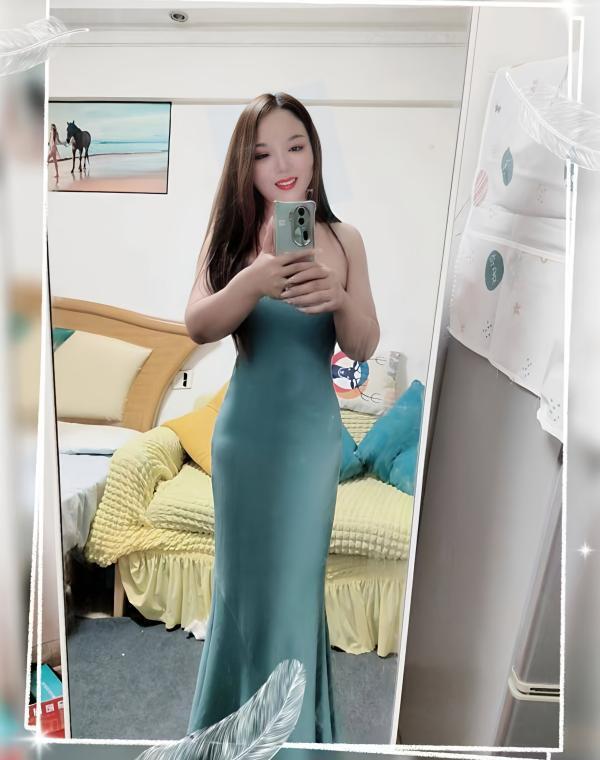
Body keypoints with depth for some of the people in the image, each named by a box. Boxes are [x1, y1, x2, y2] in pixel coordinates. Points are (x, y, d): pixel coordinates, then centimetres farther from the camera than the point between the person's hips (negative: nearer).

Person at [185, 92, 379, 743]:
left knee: (294, 580, 11)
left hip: (313, 430, 0)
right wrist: (255, 281, -31)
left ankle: (294, 725, 38)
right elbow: (197, 327, -13)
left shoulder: (343, 239, 0)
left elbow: (364, 348, -2)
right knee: (241, 576, 13)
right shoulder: (230, 233, 0)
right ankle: (233, 716, 41)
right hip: (245, 428, 1)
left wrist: (341, 299, -23)